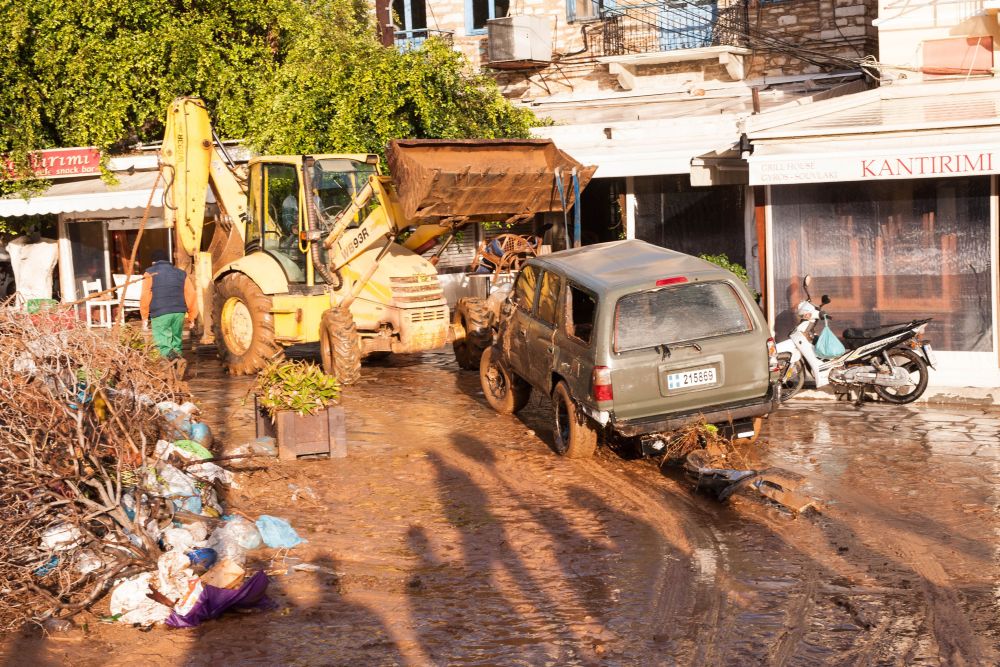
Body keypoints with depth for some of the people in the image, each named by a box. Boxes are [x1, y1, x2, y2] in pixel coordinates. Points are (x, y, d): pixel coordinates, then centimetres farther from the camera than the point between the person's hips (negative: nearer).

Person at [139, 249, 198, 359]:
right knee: (176, 338, 16)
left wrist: (145, 317, 4)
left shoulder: (150, 274, 7)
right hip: (179, 313, 3)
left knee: (161, 341, -4)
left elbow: (145, 297, -1)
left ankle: (168, 352, -32)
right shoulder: (181, 274, 17)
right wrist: (191, 316, 16)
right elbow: (191, 295, 11)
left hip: (160, 313, -3)